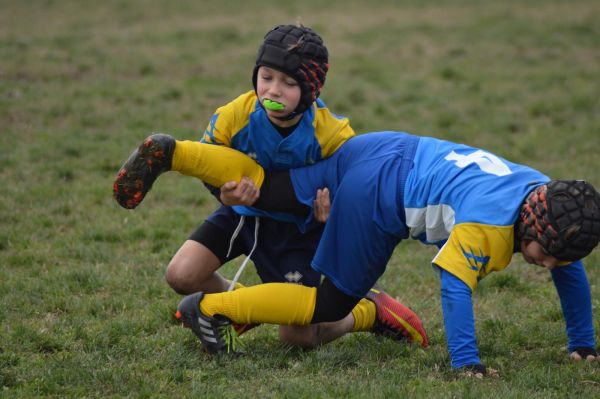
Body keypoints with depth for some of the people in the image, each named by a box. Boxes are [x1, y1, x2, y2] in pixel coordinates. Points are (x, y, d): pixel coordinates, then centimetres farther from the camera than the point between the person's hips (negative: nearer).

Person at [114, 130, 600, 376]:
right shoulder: (489, 223, -30)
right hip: (377, 192, -8)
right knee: (331, 304, 2)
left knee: (261, 187, 18)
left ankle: (174, 153, 17)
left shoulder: (552, 202, -6)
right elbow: (454, 287, -32)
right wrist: (467, 364, -33)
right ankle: (210, 308, 4)